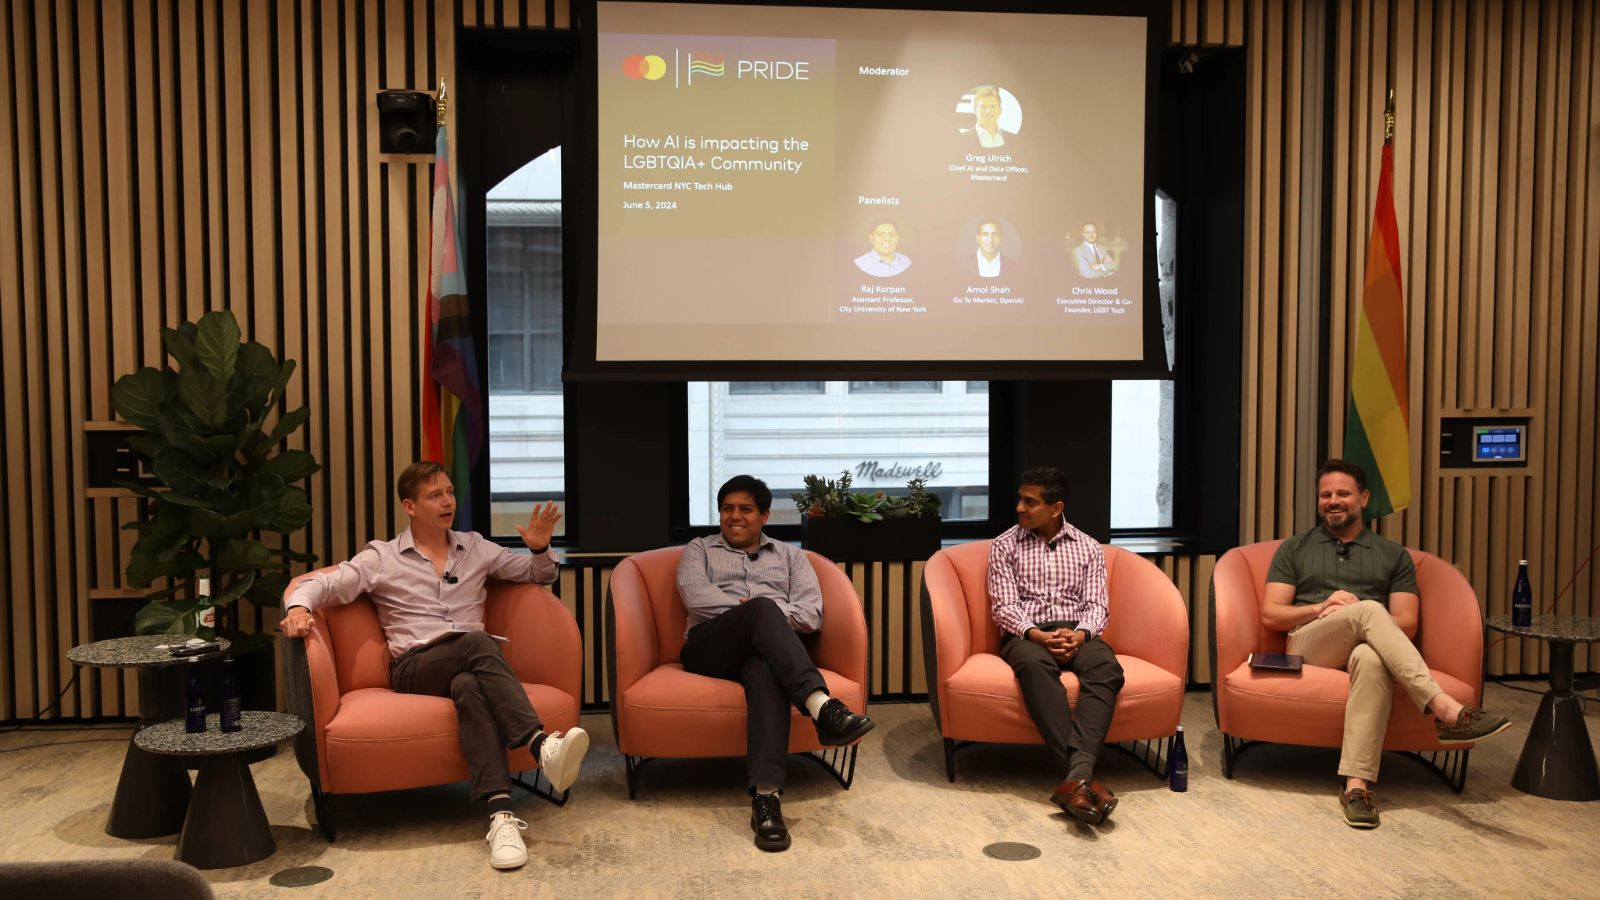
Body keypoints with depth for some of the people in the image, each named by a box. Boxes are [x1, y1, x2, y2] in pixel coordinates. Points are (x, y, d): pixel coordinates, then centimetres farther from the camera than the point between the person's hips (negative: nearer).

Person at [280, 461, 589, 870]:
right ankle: (542, 744, -54)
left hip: (470, 667, 2)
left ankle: (500, 814, -54)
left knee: (469, 686, -38)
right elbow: (323, 584, 4)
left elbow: (539, 574, 26)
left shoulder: (476, 548, 20)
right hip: (414, 668, -2)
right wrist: (298, 607, -19)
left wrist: (540, 548, 3)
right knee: (477, 642, -37)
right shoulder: (382, 557, 12)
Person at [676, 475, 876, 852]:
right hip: (710, 648, -1)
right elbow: (694, 595, 0)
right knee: (762, 608, -36)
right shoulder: (699, 549, 24)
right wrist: (756, 609, -9)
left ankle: (766, 795, -56)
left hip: (766, 650, 1)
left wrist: (764, 615, -9)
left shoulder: (790, 555, 26)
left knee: (765, 671, -41)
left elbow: (812, 613, 8)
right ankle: (821, 706, -55)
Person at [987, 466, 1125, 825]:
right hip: (1027, 634, -2)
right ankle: (1083, 778, -46)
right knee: (1035, 665, -40)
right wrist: (1036, 634, -20)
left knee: (1106, 668, -35)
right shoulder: (1004, 546, 10)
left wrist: (1080, 633, -18)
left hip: (1076, 634, 2)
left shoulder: (1088, 547, 14)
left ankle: (1075, 779, -48)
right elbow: (1004, 606, 0)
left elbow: (1096, 605, 6)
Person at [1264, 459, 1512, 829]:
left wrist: (1358, 621, -8)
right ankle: (1445, 709, -47)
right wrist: (1320, 608, -8)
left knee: (1371, 659, -41)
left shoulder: (1394, 555, 22)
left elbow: (1406, 624, 10)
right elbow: (1270, 615, 10)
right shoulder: (1294, 549, 21)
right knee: (1369, 610, -35)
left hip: (1367, 647, 1)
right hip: (1310, 645, 0)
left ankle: (1357, 784, -48)